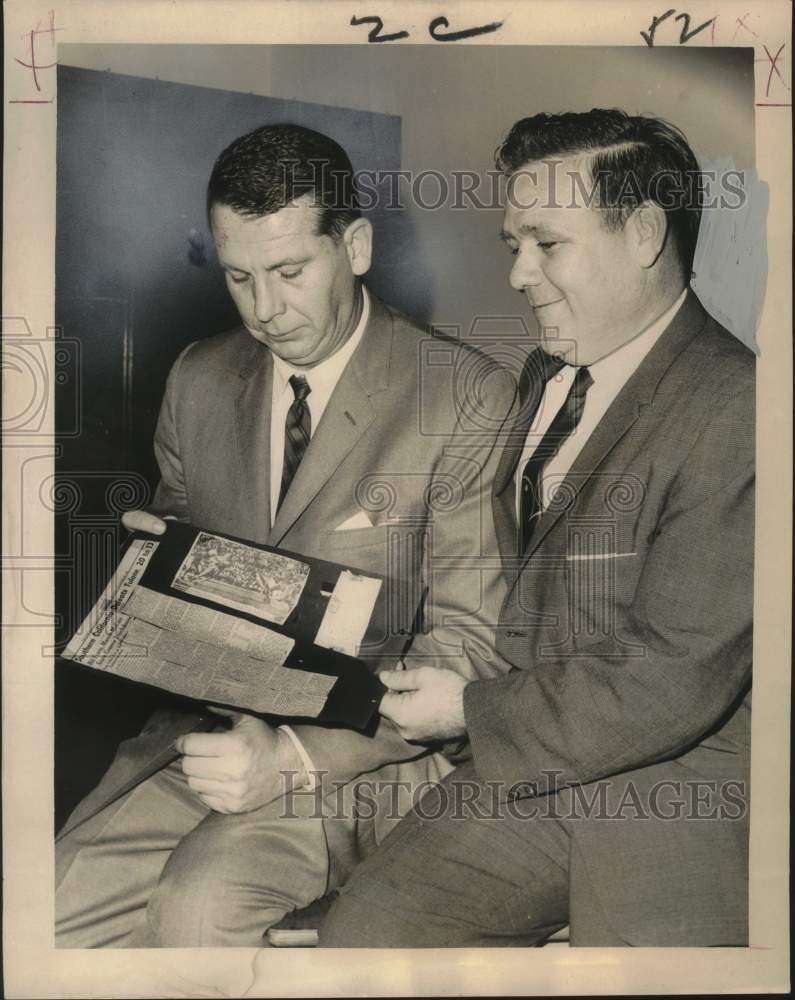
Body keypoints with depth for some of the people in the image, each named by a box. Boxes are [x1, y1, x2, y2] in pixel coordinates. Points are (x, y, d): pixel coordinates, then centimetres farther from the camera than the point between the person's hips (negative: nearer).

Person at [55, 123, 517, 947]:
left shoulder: (467, 399, -9)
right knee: (55, 912, -16)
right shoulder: (198, 381, 9)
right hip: (210, 729, 5)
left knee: (199, 904, -28)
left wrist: (296, 755, -21)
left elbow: (468, 646, -11)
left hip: (367, 749, -4)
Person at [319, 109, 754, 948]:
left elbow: (671, 682, -20)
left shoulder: (734, 411, -18)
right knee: (359, 932, -4)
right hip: (534, 766, 6)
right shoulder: (548, 372, 11)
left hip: (682, 793, -6)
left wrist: (473, 712, -9)